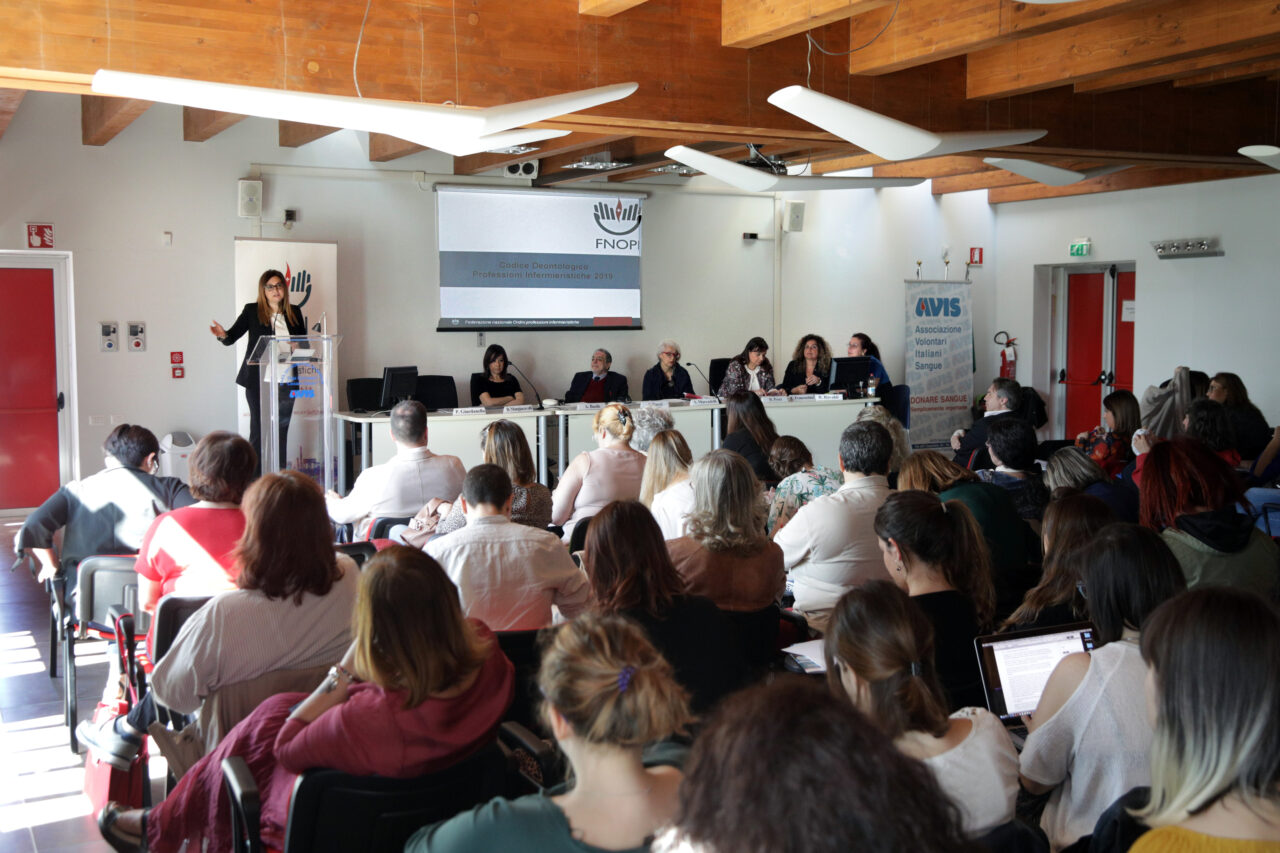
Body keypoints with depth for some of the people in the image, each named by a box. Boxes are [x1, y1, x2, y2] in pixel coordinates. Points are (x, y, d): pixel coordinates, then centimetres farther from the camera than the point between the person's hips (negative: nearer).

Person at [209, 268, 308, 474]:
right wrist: (223, 335, -24)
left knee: (281, 432, 6)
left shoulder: (295, 313, 10)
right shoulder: (252, 311, 2)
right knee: (259, 432, -3)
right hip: (259, 381, -3)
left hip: (286, 382, 3)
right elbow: (232, 337, -1)